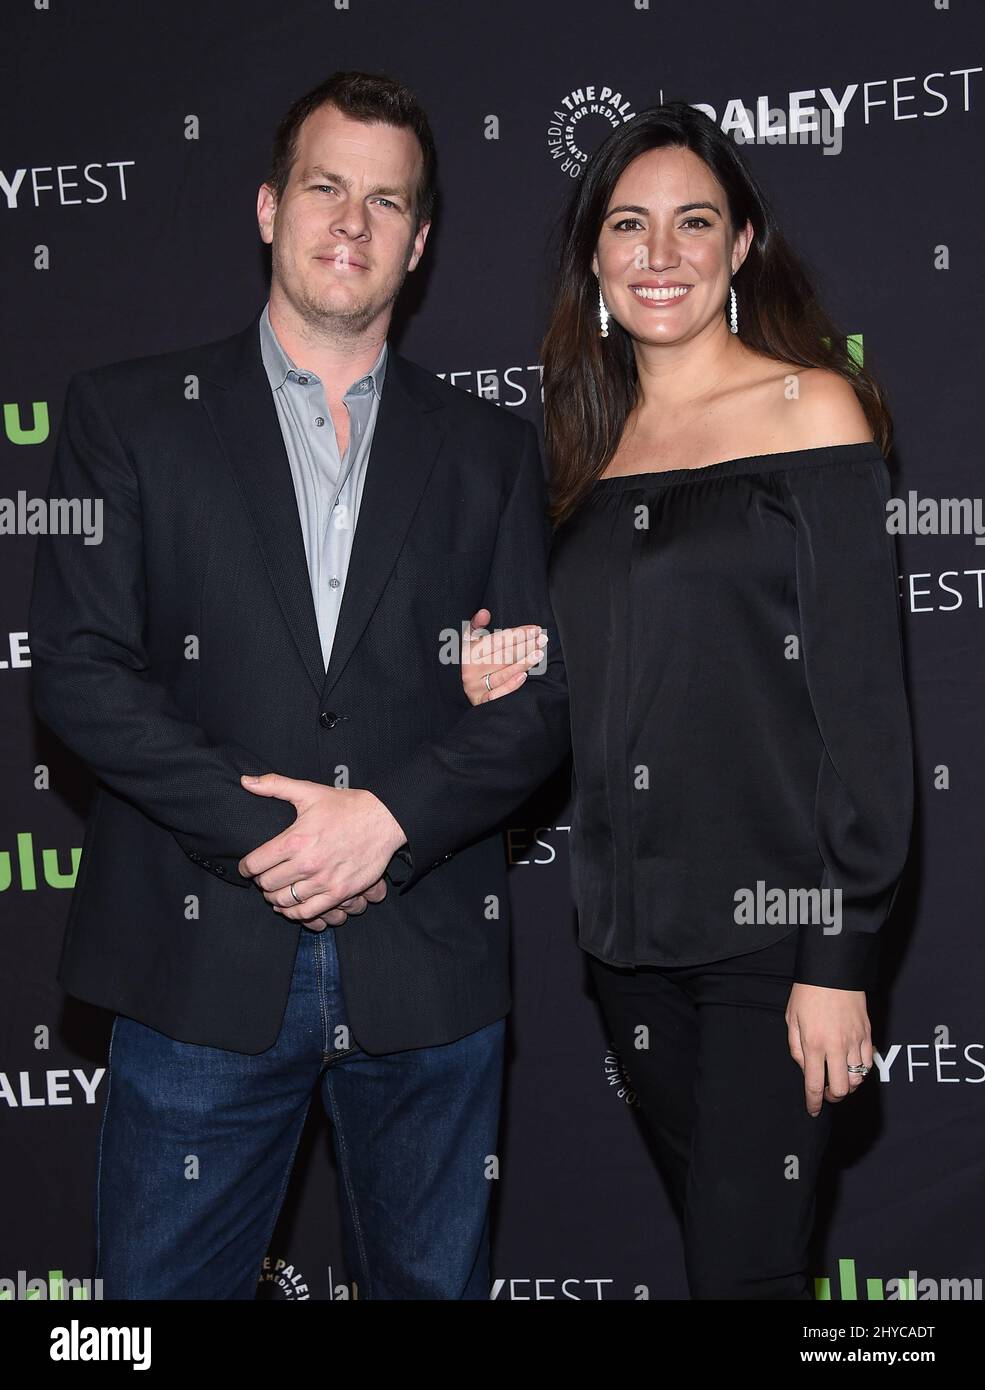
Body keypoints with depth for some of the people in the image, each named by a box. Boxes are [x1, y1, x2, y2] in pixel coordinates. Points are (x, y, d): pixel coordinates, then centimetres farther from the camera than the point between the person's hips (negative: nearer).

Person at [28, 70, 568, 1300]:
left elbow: (542, 695, 4)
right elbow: (77, 667, -5)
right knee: (164, 1282, 9)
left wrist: (389, 818, -12)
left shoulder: (488, 450, 10)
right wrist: (259, 828, -14)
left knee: (430, 1279, 15)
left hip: (430, 970, 2)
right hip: (203, 961, -1)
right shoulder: (125, 415, 4)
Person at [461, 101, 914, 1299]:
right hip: (627, 929, 5)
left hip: (773, 926, -5)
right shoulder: (590, 438, 12)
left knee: (744, 1264, -5)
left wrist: (840, 956, -14)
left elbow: (862, 696, -10)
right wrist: (509, 670, -2)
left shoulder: (810, 405, -5)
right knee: (704, 1228, 15)